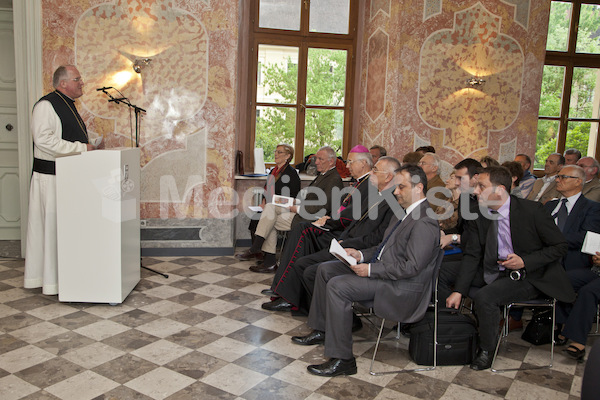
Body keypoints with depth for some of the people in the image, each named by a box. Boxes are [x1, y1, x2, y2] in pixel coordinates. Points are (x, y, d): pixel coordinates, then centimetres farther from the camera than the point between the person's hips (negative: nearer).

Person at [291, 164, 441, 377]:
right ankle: (320, 330, 21)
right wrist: (361, 255, 3)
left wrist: (370, 270, -22)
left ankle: (342, 359, -15)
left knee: (338, 286, -25)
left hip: (402, 287, -11)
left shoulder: (424, 222, -20)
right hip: (380, 267, 11)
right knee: (325, 269, 9)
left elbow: (412, 266, -25)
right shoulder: (405, 212, 13)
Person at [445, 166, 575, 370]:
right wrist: (458, 291, -13)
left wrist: (525, 261, -20)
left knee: (484, 297, -30)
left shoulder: (532, 210, -16)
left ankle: (487, 349, -4)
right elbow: (472, 256, -3)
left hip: (529, 276, -6)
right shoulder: (479, 216, -3)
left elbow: (560, 246, -8)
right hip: (494, 271, 6)